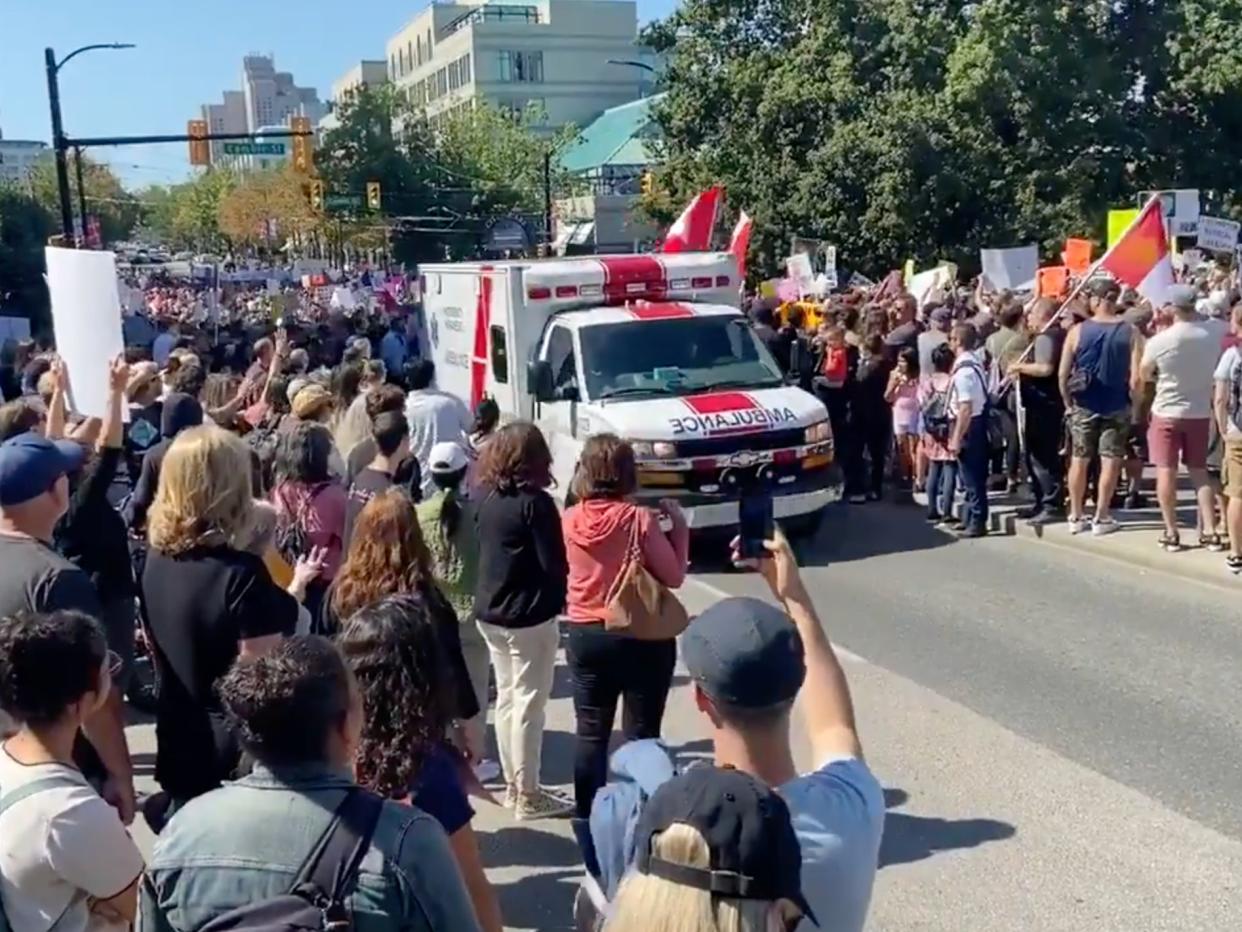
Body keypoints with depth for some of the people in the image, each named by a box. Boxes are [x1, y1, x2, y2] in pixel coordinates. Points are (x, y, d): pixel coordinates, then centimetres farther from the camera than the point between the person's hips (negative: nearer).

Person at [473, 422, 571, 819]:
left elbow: (480, 552, 10)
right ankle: (528, 794, 8)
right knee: (528, 702, 1)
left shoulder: (486, 498, 4)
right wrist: (559, 600, 1)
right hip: (529, 616, -7)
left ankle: (513, 784, 25)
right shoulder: (535, 502, -17)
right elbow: (554, 564, -16)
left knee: (506, 697, 16)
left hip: (489, 611, 7)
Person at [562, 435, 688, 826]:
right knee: (641, 733, 7)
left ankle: (587, 814, 21)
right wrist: (679, 525, -2)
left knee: (590, 732, 14)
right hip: (642, 637, -3)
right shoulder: (641, 519, -17)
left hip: (585, 636, 4)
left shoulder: (568, 521, -5)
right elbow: (674, 576, -10)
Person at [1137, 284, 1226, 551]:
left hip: (1167, 413, -3)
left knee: (1166, 471, 4)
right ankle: (1210, 532, 11)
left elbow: (1143, 376, -1)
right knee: (1199, 471, 12)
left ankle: (1171, 533, 6)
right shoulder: (1214, 331, -10)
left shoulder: (1158, 341, -17)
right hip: (1201, 413, 4)